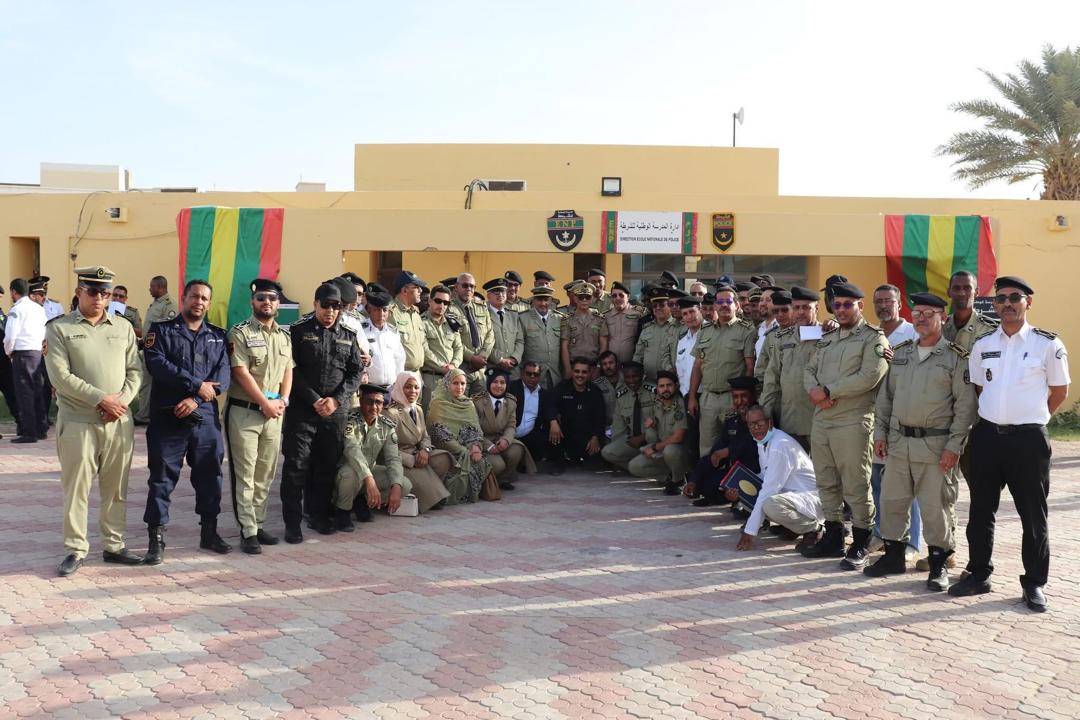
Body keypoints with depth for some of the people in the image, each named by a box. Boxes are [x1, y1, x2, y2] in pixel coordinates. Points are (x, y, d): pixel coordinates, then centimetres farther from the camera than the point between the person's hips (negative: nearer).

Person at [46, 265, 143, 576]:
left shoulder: (123, 328, 10)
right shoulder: (59, 329, 0)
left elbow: (135, 371, 8)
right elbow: (60, 376, -10)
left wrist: (122, 400, -9)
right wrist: (101, 399, -15)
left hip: (119, 422, 3)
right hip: (77, 422, -3)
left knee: (116, 489, 9)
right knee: (76, 489, 0)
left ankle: (114, 546, 20)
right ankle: (75, 550, 11)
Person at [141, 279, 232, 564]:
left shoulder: (218, 336, 13)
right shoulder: (162, 330, 4)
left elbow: (223, 373, 1)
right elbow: (157, 364, -12)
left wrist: (196, 400, -13)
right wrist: (197, 385, -15)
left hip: (206, 418, 3)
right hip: (167, 418, -3)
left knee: (210, 476, 11)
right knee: (162, 479, 0)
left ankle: (209, 532, 25)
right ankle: (156, 539, 8)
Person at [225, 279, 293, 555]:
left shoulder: (284, 335, 13)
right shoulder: (240, 332, -6)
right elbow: (241, 373, -12)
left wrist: (282, 401, -2)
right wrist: (266, 403, -11)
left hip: (274, 413, 6)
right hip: (244, 411, -6)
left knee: (265, 474, 10)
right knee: (245, 475, -3)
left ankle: (258, 525, 19)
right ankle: (248, 532, 0)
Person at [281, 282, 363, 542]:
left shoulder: (348, 336, 11)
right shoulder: (299, 331, 0)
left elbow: (355, 373, 7)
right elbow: (292, 371, -6)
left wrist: (336, 400, -7)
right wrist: (314, 400, -12)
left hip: (336, 411, 4)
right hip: (302, 410, -4)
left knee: (328, 465, 10)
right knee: (296, 465, -3)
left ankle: (319, 515, 24)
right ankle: (292, 522, 4)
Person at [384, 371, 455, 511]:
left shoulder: (418, 410, 12)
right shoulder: (391, 413, -13)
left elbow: (425, 437, 16)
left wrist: (425, 449, -9)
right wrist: (413, 460, -20)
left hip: (417, 455, 7)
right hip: (400, 462, -7)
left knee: (444, 458, -17)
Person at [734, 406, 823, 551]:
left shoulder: (780, 445, -25)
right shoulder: (762, 442, 4)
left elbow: (769, 490, -27)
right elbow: (765, 479, 16)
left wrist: (750, 531, -26)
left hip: (812, 496, -10)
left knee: (770, 505, -36)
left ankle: (812, 528, -10)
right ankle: (789, 526, 8)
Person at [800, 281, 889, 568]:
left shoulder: (873, 338, -5)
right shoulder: (827, 338, 18)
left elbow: (869, 377, -17)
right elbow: (810, 370, 16)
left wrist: (828, 391, -14)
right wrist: (814, 389, -8)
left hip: (852, 423, -7)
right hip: (821, 420, 7)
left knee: (856, 485, -2)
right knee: (826, 482, 13)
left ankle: (861, 544, 8)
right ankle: (833, 537, 24)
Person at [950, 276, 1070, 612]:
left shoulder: (1048, 344, -4)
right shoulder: (982, 345, 6)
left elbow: (1060, 392, 6)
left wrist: (1030, 419, 10)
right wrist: (996, 419, 11)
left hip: (1029, 439, -3)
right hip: (987, 436, 4)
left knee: (1033, 515, 6)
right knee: (980, 510, 11)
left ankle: (1034, 584, 18)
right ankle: (978, 575, 24)